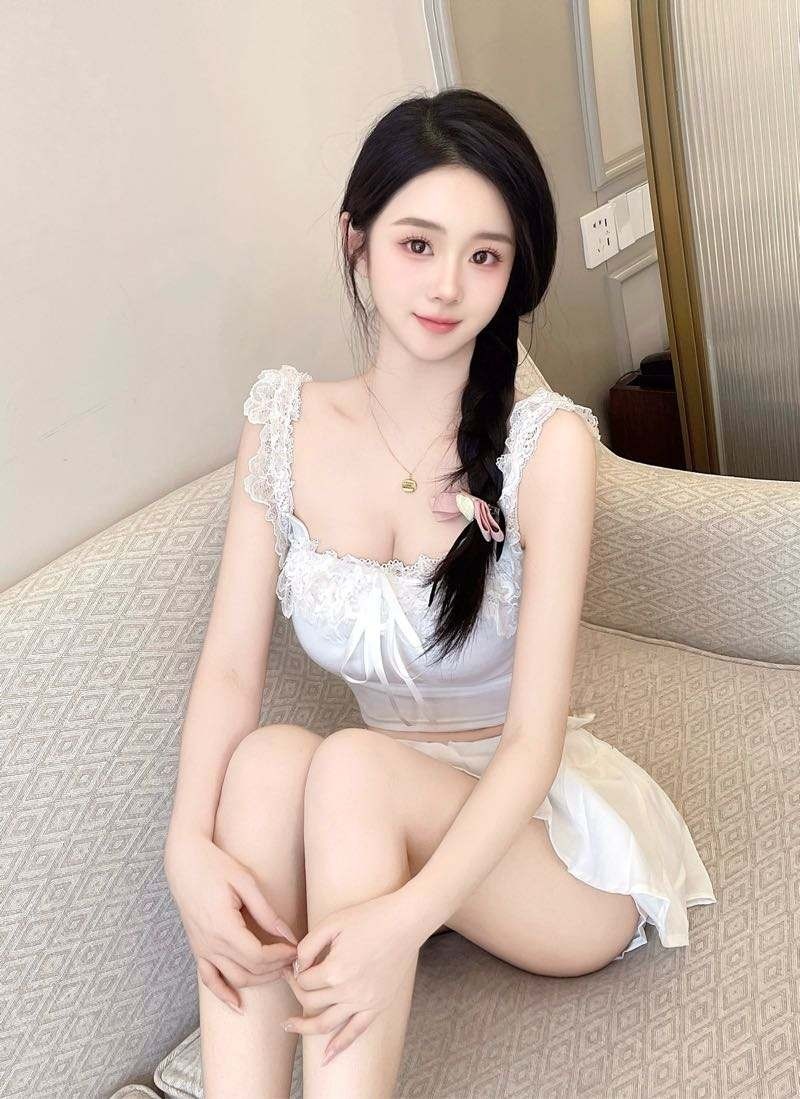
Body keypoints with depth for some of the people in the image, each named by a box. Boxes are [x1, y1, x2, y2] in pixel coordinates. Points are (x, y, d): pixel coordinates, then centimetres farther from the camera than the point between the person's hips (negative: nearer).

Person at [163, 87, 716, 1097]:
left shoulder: (547, 443, -16)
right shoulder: (283, 421, -4)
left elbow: (534, 735, -20)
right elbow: (230, 665, -8)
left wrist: (406, 916, -34)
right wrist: (187, 847, -25)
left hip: (539, 828, -3)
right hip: (378, 823, 3)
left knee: (353, 761, -31)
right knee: (266, 756, -28)